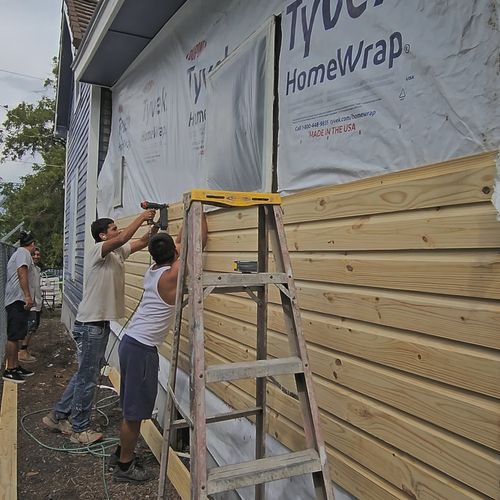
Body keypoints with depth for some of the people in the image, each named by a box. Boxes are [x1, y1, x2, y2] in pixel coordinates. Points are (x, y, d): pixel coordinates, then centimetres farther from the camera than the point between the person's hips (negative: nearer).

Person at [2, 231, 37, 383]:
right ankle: (9, 370, -4)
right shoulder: (24, 253, -7)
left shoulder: (18, 253, 23)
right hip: (18, 300, -10)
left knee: (16, 336, 13)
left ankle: (16, 366, 20)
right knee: (14, 336, -7)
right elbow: (22, 272, -21)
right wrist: (27, 296, -27)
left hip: (17, 300, 10)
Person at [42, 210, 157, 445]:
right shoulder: (98, 250, -14)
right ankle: (80, 429, 19)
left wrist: (155, 224, -3)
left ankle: (57, 417, 34)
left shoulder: (118, 252, 10)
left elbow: (142, 242, 14)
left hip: (101, 324, 9)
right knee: (87, 379, 3)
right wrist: (142, 217, -21)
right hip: (89, 325, -9)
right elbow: (123, 238, -32)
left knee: (84, 375, 19)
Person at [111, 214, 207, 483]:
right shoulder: (170, 276, -18)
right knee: (135, 410, 5)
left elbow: (180, 242, 20)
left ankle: (121, 452, 37)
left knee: (131, 406, 22)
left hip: (131, 342, 9)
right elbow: (199, 241, -14)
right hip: (142, 348, -9)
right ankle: (124, 466, 19)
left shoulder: (153, 269, 6)